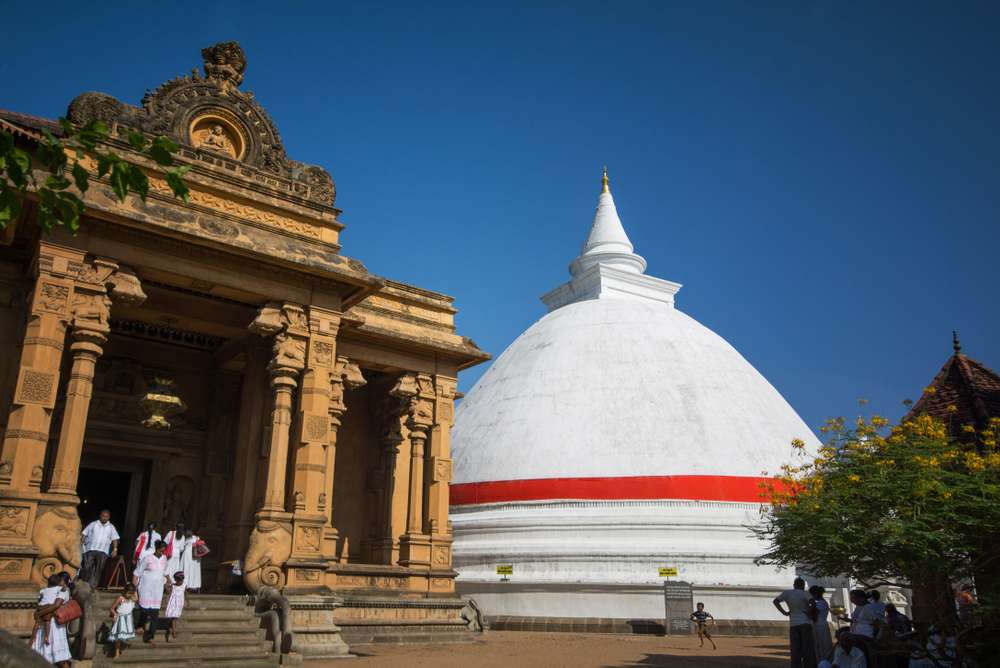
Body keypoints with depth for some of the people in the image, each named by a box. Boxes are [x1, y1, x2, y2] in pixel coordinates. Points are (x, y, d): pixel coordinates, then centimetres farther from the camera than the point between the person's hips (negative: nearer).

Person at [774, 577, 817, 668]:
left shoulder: (787, 593, 6)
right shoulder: (805, 593, -6)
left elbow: (775, 601, 4)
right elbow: (813, 603, -23)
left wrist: (784, 612, 4)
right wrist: (810, 612, -8)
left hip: (793, 624, 4)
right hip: (805, 623, -3)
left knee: (795, 649, 7)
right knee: (808, 649, 0)